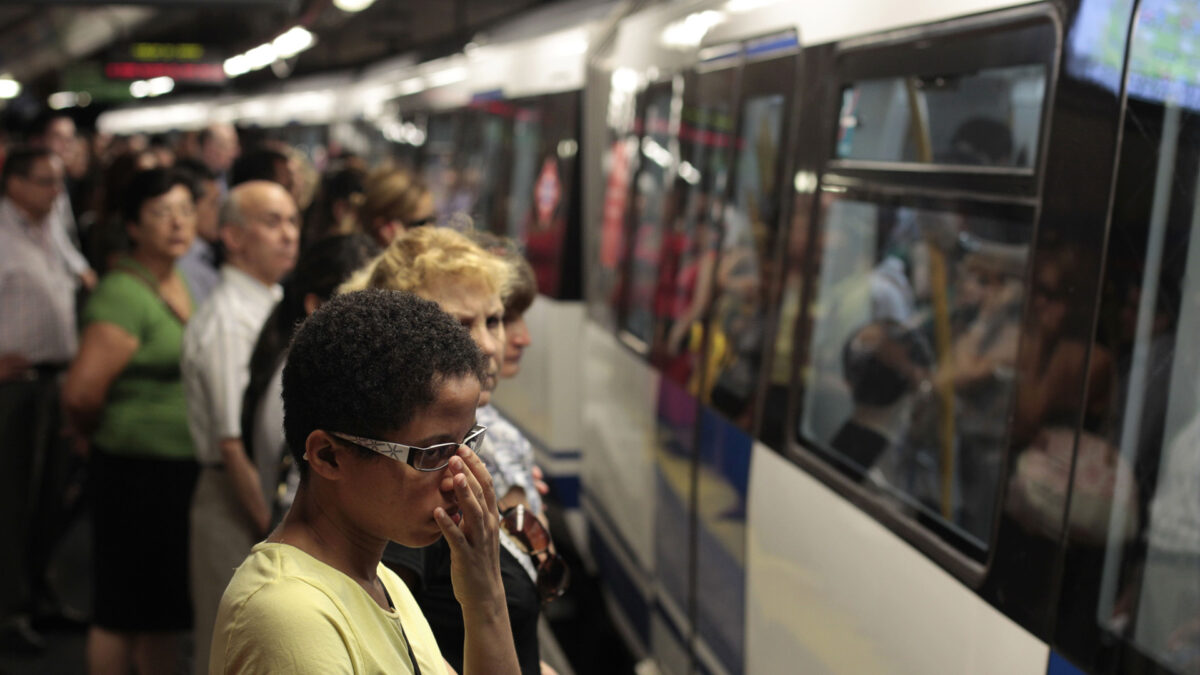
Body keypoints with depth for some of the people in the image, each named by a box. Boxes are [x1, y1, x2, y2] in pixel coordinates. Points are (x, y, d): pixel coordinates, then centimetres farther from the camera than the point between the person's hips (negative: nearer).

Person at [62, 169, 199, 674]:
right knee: (120, 611, 6)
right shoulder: (123, 294, -17)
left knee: (167, 608, 18)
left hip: (185, 469, 8)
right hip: (136, 473, -8)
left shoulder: (185, 283, 9)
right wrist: (110, 437, -4)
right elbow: (81, 393, -22)